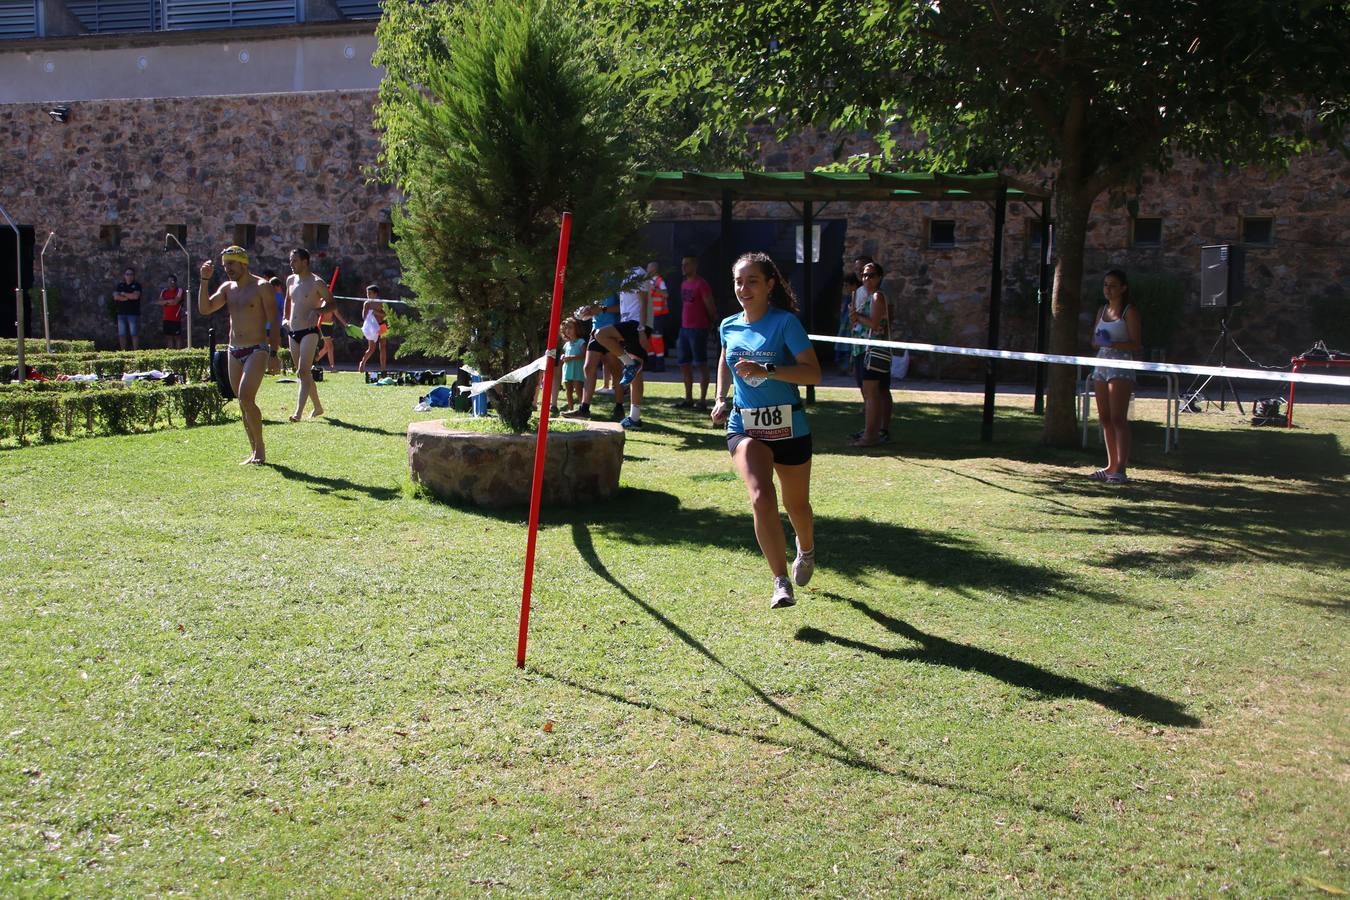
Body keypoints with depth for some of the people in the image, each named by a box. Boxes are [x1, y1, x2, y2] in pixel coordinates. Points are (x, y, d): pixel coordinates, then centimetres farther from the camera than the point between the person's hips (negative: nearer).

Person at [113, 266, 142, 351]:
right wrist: (129, 297, -8)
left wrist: (124, 294, -2)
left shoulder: (137, 285, 5)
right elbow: (116, 296, -2)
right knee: (122, 334, 3)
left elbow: (136, 296, -12)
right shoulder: (120, 285, 14)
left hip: (133, 313, -3)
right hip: (121, 313, 4)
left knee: (134, 334, -7)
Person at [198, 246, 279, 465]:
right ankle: (255, 451, 13)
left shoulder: (262, 287, -6)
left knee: (246, 398, -20)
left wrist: (274, 354, -15)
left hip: (257, 350, -7)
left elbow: (273, 322, -9)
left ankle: (260, 449, -9)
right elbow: (204, 309, 4)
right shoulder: (227, 288, 13)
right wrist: (205, 280, -3)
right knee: (244, 404, 7)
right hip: (234, 352, 7)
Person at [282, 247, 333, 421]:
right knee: (303, 373, 13)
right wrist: (284, 318, 13)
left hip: (309, 332, -7)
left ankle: (298, 412, -22)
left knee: (303, 372, -17)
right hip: (292, 332, 8)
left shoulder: (316, 282, -7)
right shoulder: (291, 280, 12)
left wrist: (318, 310, -22)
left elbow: (331, 303, -4)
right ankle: (317, 407, 27)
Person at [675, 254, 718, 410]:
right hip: (684, 328, 9)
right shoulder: (684, 284, 15)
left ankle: (703, 400, -1)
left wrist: (712, 322, 5)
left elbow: (710, 307, -7)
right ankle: (688, 399, 17)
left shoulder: (702, 284, -11)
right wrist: (682, 324, 16)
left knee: (701, 364, -4)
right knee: (684, 364, 9)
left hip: (698, 329, -9)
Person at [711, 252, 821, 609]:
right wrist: (721, 398, 13)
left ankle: (806, 551, 50)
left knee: (796, 505, 15)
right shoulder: (729, 327, 5)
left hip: (788, 427, -2)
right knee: (761, 498, -23)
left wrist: (767, 370, -28)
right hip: (744, 427, 2)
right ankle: (781, 582, -16)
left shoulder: (786, 322, -9)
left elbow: (813, 373, -17)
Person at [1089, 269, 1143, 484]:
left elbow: (1136, 345, -10)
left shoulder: (1129, 312, -4)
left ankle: (1121, 469, -13)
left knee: (1118, 419, -12)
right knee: (1105, 418, 7)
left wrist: (1113, 344, -24)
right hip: (1102, 365, 7)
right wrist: (1098, 340, -3)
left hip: (1121, 366, -7)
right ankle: (1111, 466, 13)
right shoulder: (1102, 310, 16)